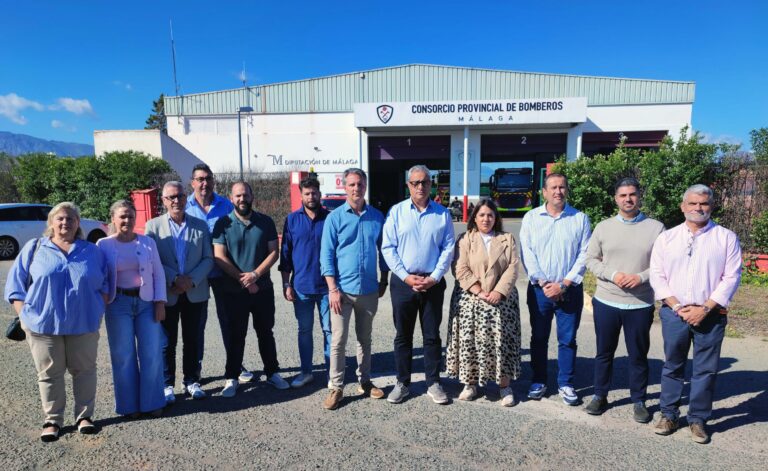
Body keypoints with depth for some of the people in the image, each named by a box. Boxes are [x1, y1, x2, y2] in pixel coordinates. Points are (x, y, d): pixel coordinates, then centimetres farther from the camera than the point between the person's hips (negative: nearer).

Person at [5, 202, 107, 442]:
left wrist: (97, 311, 2)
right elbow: (16, 285, 5)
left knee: (84, 370, 8)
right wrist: (25, 315, -3)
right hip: (43, 323, -1)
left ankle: (84, 416, 21)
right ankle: (52, 420, 21)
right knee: (49, 374, 8)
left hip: (83, 324, 1)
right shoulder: (34, 248, 5)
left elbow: (104, 286, 12)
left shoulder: (92, 251, 9)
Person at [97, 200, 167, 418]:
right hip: (119, 304, -1)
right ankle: (129, 405, 21)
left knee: (152, 354, 3)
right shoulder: (104, 245, 1)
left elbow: (158, 274, 5)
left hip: (147, 303, 1)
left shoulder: (148, 242, 4)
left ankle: (152, 402, 18)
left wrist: (160, 302, -2)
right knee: (123, 356, 6)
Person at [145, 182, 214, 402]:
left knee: (192, 340, 11)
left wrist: (192, 280, -13)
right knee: (167, 342, 8)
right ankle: (167, 384, 21)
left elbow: (208, 258, 1)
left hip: (195, 293, 2)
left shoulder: (200, 225, 5)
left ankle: (191, 381, 25)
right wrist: (174, 279, -16)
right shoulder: (153, 226, 0)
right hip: (166, 294, -1)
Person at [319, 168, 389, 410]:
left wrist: (383, 281, 9)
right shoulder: (335, 217, -4)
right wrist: (333, 289, -12)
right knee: (338, 341, 1)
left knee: (365, 339, 15)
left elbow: (383, 249, 12)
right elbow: (326, 255, -7)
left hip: (369, 290, 3)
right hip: (343, 289, -2)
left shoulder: (376, 216, 3)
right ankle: (335, 388, 13)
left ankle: (364, 381, 29)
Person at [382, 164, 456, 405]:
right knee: (403, 335, 9)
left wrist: (434, 278, -9)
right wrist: (406, 277, -10)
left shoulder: (442, 214, 3)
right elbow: (388, 248, -3)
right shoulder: (397, 212, 1)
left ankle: (433, 383, 22)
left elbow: (448, 249, 1)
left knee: (432, 335, 9)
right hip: (403, 282, 0)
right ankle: (402, 383, 22)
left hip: (433, 283, 1)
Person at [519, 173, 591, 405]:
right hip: (539, 289, 1)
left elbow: (584, 255, -3)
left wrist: (564, 284, -11)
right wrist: (543, 283, -11)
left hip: (569, 289, 0)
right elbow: (527, 253, -2)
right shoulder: (531, 217, 3)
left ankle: (566, 384, 21)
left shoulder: (580, 218, 2)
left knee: (567, 340, 7)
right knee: (538, 338, 9)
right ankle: (539, 381, 23)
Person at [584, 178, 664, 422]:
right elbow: (591, 260, 3)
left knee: (638, 355, 11)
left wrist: (641, 277, -17)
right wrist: (612, 274, -13)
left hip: (641, 304, -1)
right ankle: (600, 395, 28)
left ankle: (639, 401, 27)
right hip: (606, 302, 1)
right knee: (604, 352, 13)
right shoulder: (603, 227, 3)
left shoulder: (656, 228, 0)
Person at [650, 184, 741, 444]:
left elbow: (731, 277, -4)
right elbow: (657, 276, 2)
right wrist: (677, 306, -9)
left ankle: (698, 419, 20)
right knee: (672, 366, 11)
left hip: (711, 315, -1)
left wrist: (705, 308, -12)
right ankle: (668, 414, 23)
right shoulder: (666, 238, 5)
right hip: (674, 313, 1)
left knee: (705, 369, 6)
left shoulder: (726, 238, 2)